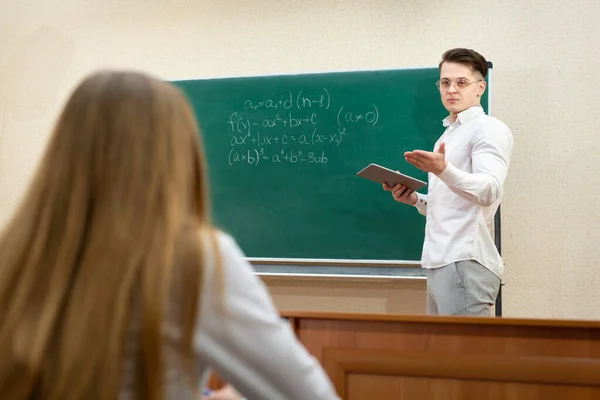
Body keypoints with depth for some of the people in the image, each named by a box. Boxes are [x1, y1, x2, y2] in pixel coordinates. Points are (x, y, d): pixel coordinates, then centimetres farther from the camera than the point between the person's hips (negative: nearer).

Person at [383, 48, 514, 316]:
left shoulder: (488, 128, -4)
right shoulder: (448, 135, 23)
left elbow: (488, 192, -20)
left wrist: (443, 170, -36)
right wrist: (415, 199, 9)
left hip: (466, 261, -9)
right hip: (439, 263, 9)